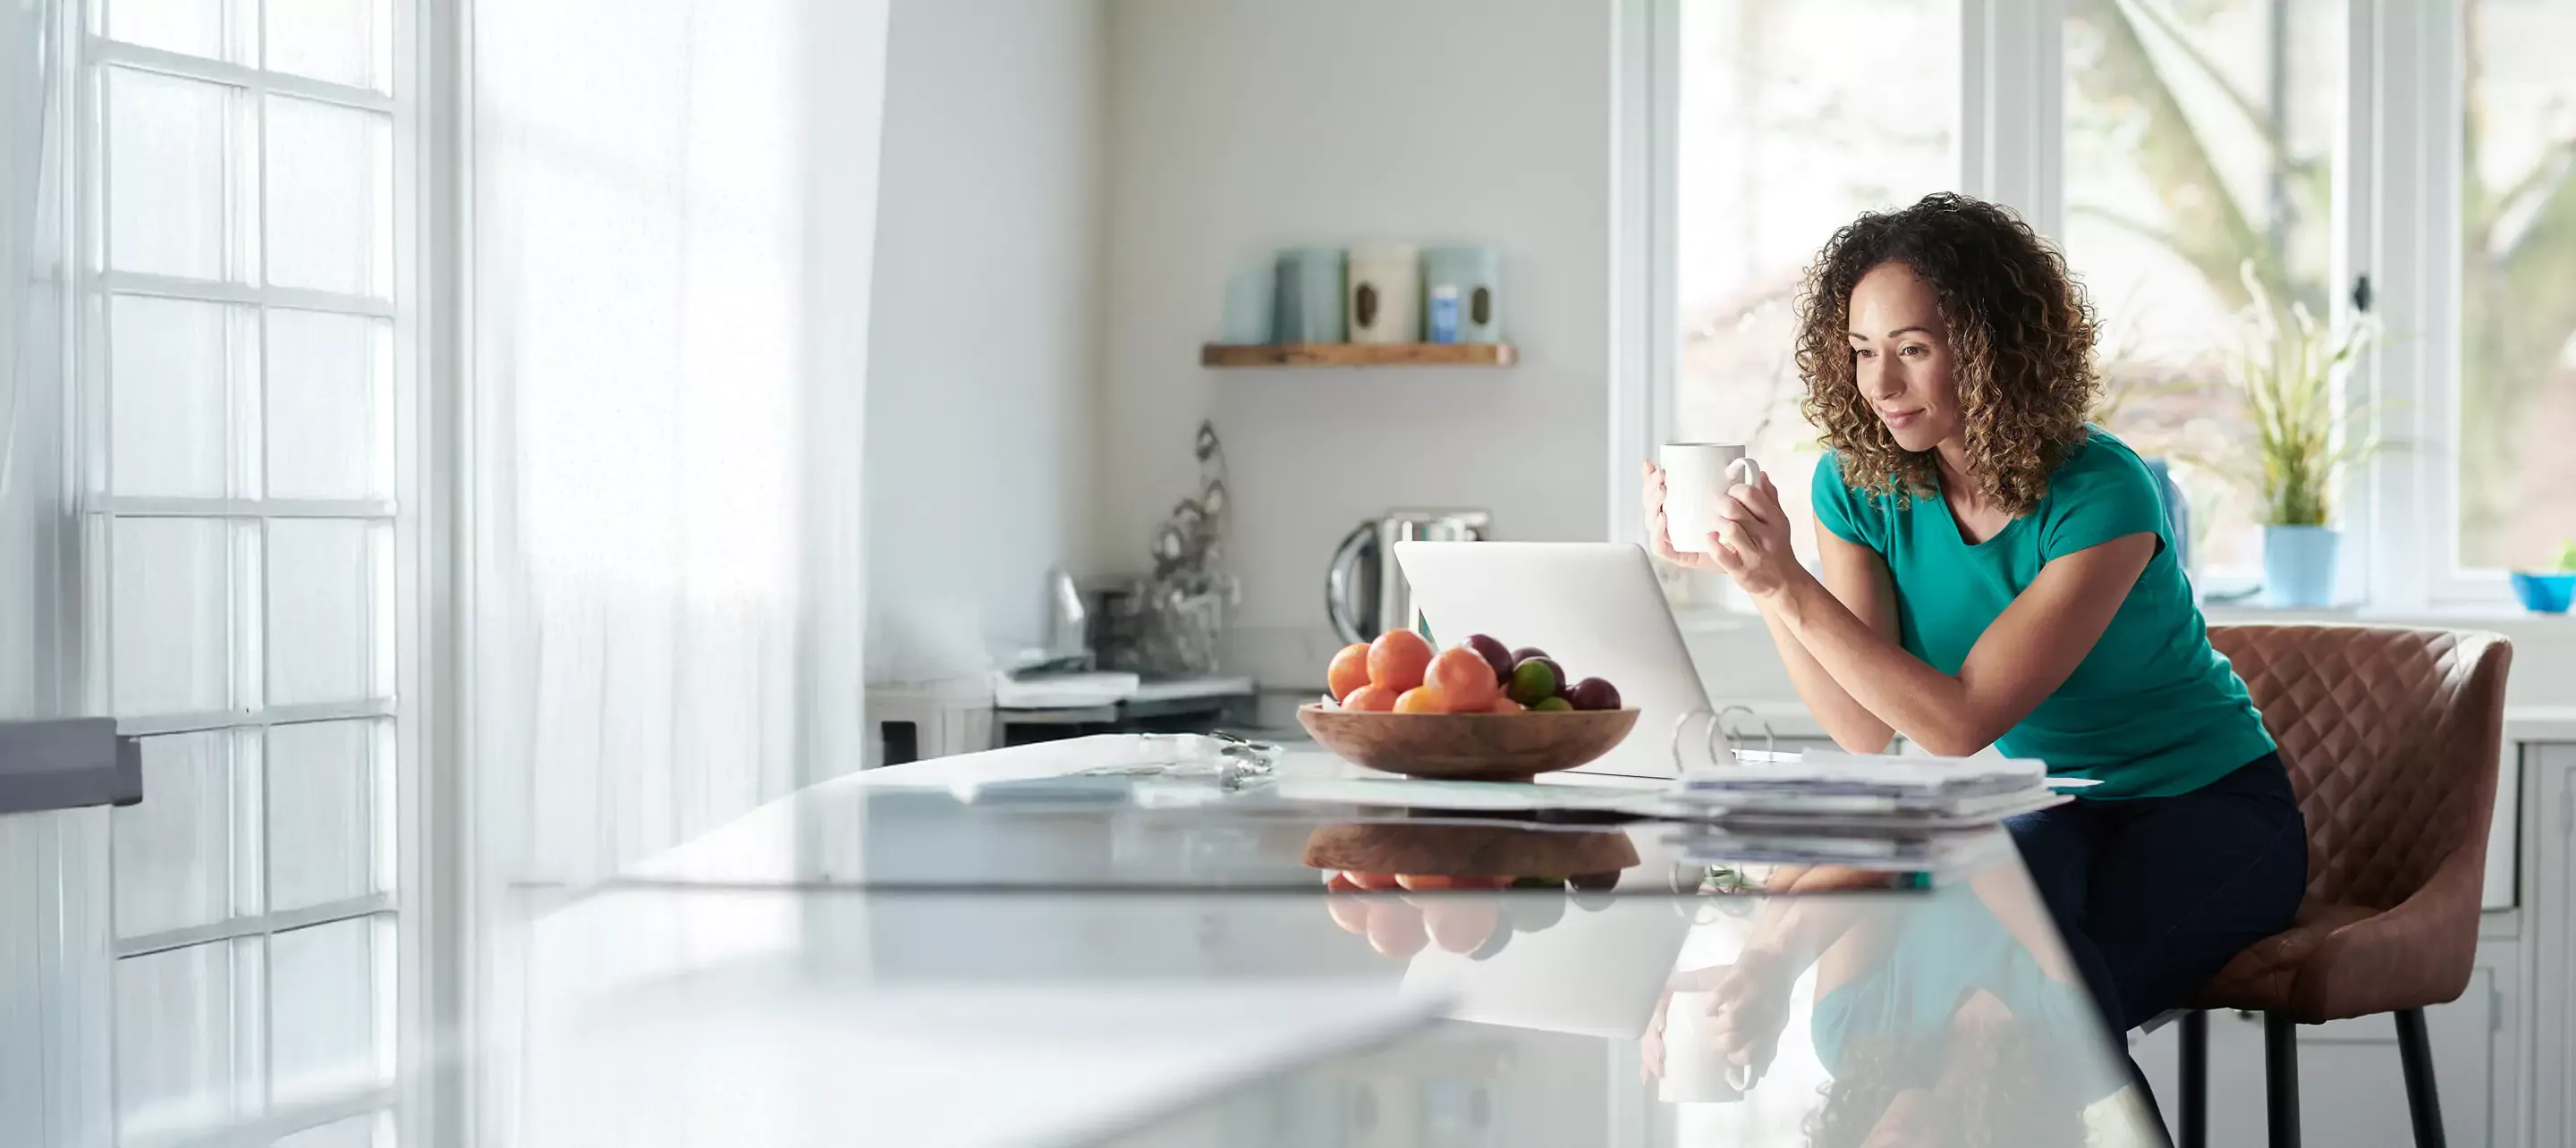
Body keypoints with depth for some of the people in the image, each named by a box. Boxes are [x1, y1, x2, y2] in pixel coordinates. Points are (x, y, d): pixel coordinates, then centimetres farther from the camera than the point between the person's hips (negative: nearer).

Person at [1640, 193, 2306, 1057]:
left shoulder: (2099, 495, -23)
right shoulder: (1860, 485, -6)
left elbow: (1960, 722, -28)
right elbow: (1867, 733, -14)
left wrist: (1784, 585, -34)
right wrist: (1742, 572, -24)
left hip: (2206, 817, -4)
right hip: (2052, 814, 4)